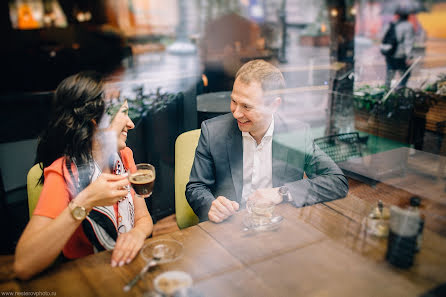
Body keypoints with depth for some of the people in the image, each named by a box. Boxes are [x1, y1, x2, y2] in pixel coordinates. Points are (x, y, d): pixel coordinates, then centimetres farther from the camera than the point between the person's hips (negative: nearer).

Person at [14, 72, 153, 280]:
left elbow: (143, 217, 5)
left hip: (129, 267, 6)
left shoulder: (124, 156, 1)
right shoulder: (63, 173, -17)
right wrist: (84, 203, -32)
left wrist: (138, 233, -18)